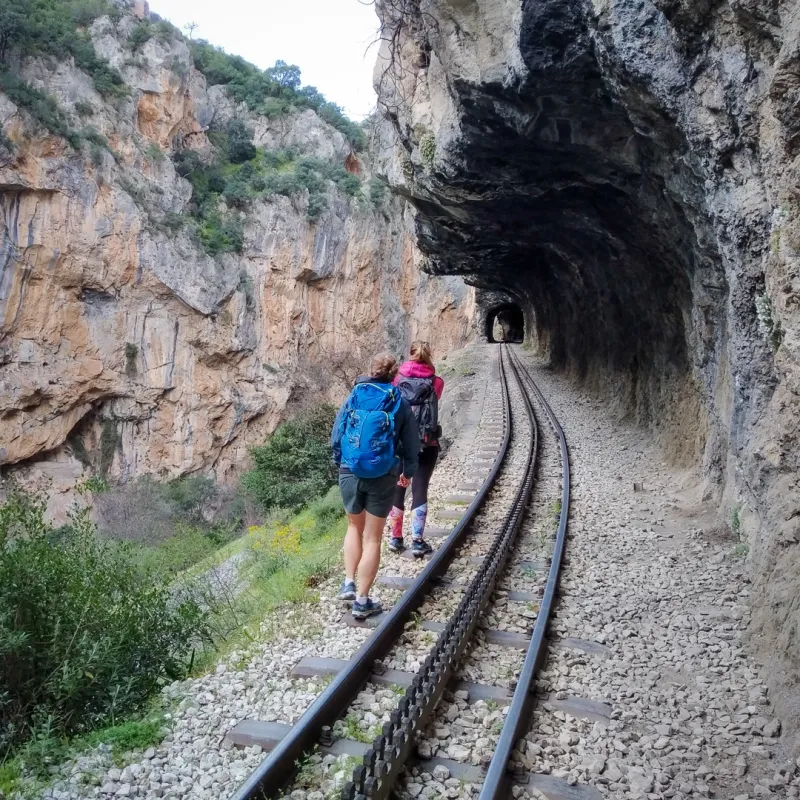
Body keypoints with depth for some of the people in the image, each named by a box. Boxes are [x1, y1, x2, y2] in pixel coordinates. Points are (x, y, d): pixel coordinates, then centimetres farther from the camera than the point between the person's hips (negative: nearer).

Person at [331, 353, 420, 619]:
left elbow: (336, 436, 5)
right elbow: (411, 444, 4)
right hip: (383, 477, -1)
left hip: (350, 473, 2)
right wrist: (408, 472, 21)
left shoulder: (354, 398, 1)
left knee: (355, 528, 25)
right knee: (372, 537, 9)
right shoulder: (400, 404, -1)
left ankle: (349, 583, 18)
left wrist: (339, 461, 23)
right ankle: (362, 600, 13)